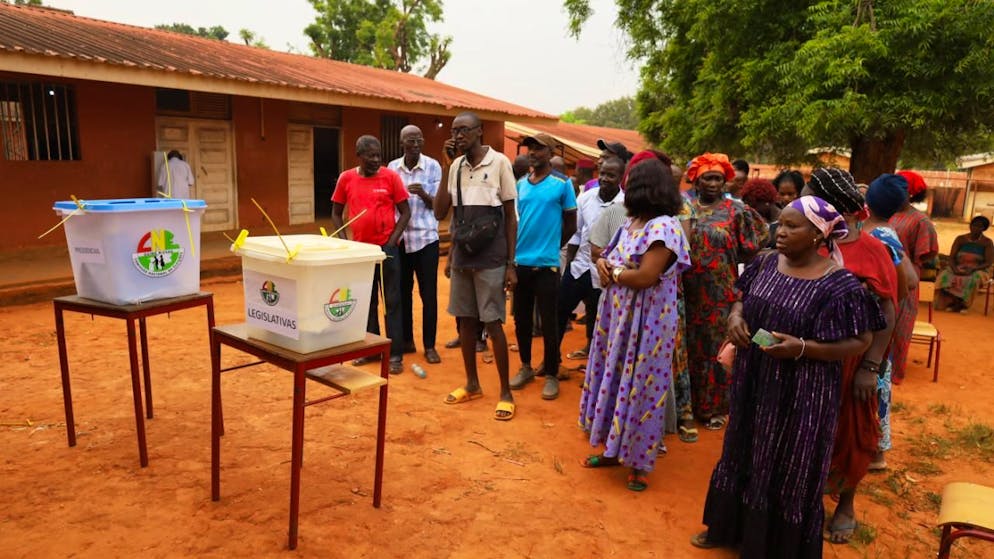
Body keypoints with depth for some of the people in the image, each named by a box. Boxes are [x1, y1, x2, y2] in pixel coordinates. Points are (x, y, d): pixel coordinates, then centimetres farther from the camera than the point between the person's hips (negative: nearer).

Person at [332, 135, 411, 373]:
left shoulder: (390, 176, -4)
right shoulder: (346, 178, 3)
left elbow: (405, 212, -1)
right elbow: (336, 213, 10)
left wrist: (392, 241, -10)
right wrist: (344, 242, -1)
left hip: (387, 248, -3)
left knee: (391, 302, 1)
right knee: (366, 301, 12)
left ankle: (395, 354, 6)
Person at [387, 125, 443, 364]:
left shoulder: (433, 166, -3)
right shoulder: (392, 167, 5)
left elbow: (438, 204, -4)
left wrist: (423, 194, -25)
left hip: (426, 237, -3)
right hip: (399, 238, 3)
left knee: (428, 293, 1)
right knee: (402, 291, 9)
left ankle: (429, 345, 11)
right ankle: (407, 340, 23)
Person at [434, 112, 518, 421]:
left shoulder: (499, 162, -6)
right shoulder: (456, 167, 7)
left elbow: (511, 215, -4)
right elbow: (439, 213, 0)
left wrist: (510, 264, -7)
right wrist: (447, 167, -6)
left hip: (490, 259, -5)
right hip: (462, 257, 5)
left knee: (493, 323, -2)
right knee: (464, 320, 11)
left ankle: (506, 392, 11)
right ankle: (472, 383, 27)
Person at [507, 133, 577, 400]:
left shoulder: (562, 184, -5)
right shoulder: (521, 184, 8)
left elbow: (571, 225, 0)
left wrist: (549, 247, 4)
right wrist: (519, 248, 7)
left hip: (546, 265, -4)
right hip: (520, 262, 5)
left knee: (548, 322, 4)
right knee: (521, 319, 13)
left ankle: (551, 375, 17)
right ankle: (526, 367, 29)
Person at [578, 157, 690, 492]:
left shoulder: (664, 227, -20)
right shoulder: (632, 223, 9)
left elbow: (644, 277, -26)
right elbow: (608, 257, 15)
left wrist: (612, 272, -10)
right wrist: (604, 264, -8)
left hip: (645, 323, -9)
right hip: (618, 315, 9)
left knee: (637, 386, 2)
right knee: (614, 380, 16)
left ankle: (639, 461, 19)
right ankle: (615, 448, 32)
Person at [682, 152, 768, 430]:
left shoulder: (736, 210, -2)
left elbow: (751, 246, 3)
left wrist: (726, 258, 3)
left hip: (721, 292, -2)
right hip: (689, 292, 2)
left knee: (717, 347, 6)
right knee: (691, 346, 10)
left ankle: (716, 406, 20)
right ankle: (691, 402, 25)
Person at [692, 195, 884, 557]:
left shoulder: (839, 285, -18)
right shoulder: (765, 263, 0)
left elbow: (859, 342, -13)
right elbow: (742, 298, 14)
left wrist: (802, 348, -25)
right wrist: (735, 317, -9)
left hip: (800, 394, -6)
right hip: (753, 382, 6)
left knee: (787, 469, 10)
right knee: (743, 454, 20)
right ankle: (730, 528, 41)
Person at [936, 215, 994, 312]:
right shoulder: (960, 239, 3)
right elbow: (951, 257, -1)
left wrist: (972, 269, -24)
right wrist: (954, 268, -22)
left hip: (977, 270, -1)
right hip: (958, 268, 2)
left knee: (974, 279, -38)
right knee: (944, 276, -32)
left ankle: (963, 304, -18)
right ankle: (951, 301, -15)